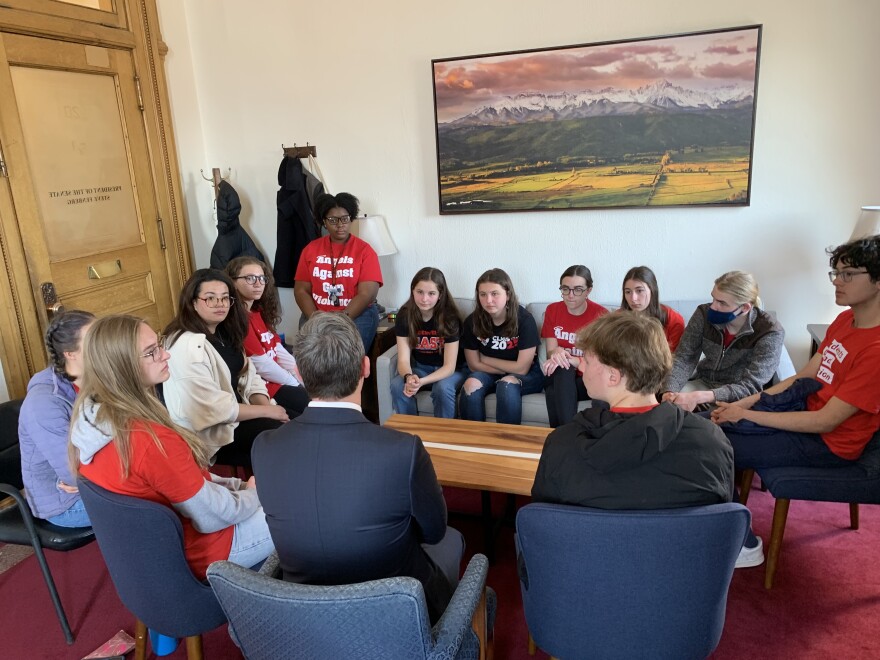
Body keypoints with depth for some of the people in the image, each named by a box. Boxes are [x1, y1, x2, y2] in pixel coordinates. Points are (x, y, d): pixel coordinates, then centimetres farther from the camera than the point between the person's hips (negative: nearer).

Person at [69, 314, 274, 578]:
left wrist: (238, 485, 3)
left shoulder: (90, 419, -8)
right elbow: (213, 516, -23)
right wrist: (253, 493, -5)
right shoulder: (152, 440, -36)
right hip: (197, 551, -8)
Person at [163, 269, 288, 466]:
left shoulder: (224, 333, 7)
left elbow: (249, 377, 6)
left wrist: (266, 406, -12)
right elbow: (214, 409, -24)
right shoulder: (187, 347, -22)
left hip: (237, 412, 9)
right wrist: (266, 411, -16)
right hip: (210, 433, -8)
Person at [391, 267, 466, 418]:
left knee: (442, 388, -34)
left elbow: (449, 366, -22)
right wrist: (409, 377, -39)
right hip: (420, 368, 3)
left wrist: (421, 382, -38)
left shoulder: (449, 317, -21)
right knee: (397, 386, -26)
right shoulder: (404, 315, -13)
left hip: (449, 370, -2)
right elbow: (403, 359, -15)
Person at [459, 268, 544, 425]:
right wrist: (510, 367, -11)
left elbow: (521, 368, -17)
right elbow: (474, 365, -4)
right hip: (488, 374, 2)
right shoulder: (472, 322, -10)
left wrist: (486, 359, -8)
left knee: (507, 384, -34)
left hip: (526, 377, -2)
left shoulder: (524, 320, -18)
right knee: (471, 384, -29)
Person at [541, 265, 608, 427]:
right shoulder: (552, 310, 1)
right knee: (563, 371, -34)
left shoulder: (601, 315, -9)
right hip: (559, 378, 2)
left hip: (589, 379, -2)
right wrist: (557, 353, -31)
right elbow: (550, 351, -5)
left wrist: (569, 360, -31)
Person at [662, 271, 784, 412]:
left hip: (741, 397, -3)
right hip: (704, 383, 3)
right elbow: (683, 358, -14)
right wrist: (669, 392, -35)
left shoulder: (770, 332, -20)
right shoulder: (704, 314, -12)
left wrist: (699, 397, -41)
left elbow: (750, 387, -27)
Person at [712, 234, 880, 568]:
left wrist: (746, 415, -20)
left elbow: (825, 421, -26)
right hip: (808, 410, 9)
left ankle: (746, 546, 6)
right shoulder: (846, 318, 2)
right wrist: (746, 402, -3)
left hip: (829, 444, -8)